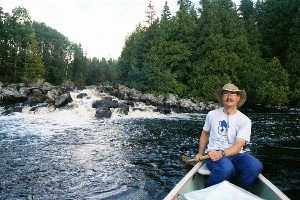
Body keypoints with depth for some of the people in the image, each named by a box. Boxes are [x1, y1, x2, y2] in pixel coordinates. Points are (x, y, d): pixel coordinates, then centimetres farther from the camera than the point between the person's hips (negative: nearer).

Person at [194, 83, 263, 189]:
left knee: (256, 166, -31)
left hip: (234, 154, 1)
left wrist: (222, 153, -30)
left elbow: (238, 146, -11)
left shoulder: (245, 120, 0)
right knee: (226, 168, -37)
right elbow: (205, 133, 24)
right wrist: (200, 153, 21)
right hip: (213, 154, -1)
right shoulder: (212, 114, 7)